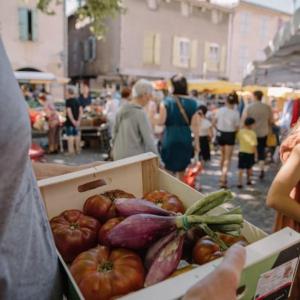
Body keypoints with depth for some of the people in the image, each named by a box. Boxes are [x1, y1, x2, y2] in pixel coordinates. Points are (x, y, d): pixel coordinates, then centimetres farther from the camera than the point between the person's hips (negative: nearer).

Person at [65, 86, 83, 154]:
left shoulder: (68, 101, -10)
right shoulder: (77, 100, 9)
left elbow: (69, 112, -19)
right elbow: (81, 111, 5)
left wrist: (73, 121, -17)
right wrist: (78, 120, 2)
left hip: (70, 121, -6)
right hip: (76, 121, 6)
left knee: (70, 136, -2)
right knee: (77, 135, 11)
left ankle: (71, 150, -2)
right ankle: (78, 149, 18)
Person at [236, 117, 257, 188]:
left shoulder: (240, 131, -6)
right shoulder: (253, 133, -14)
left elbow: (238, 140, 10)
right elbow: (254, 145, -13)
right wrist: (255, 154, -5)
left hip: (242, 152, 1)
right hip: (250, 153, -1)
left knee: (241, 168, 0)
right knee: (249, 168, 19)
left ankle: (240, 183, -8)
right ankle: (248, 180, 35)